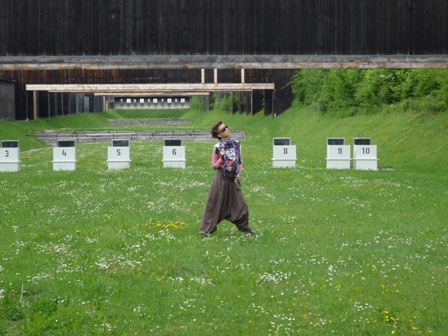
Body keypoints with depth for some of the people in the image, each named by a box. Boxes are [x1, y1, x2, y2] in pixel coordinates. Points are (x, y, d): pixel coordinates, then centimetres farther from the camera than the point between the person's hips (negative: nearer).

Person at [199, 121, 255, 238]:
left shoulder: (236, 144, 5)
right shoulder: (218, 147, -7)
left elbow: (239, 162, 13)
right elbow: (214, 166, -2)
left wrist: (239, 173, -2)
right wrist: (221, 158, -19)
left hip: (232, 180, 4)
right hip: (221, 179, -4)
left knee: (241, 205, 4)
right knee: (214, 206, 0)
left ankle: (245, 229, 19)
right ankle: (206, 230, 9)